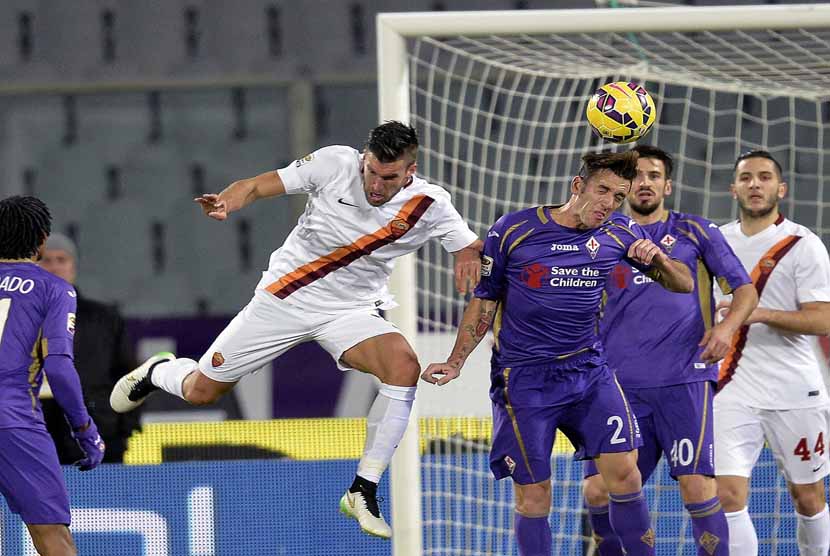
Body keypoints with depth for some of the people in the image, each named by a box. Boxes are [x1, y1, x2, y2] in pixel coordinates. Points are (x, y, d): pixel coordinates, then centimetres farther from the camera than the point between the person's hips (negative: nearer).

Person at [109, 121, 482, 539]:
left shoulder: (430, 206, -14)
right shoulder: (335, 164, -17)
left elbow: (472, 249, -4)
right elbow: (258, 185, -9)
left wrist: (469, 257, -29)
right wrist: (227, 202, -31)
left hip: (351, 312, 1)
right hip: (283, 298, 0)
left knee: (404, 366, -30)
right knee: (200, 391, 4)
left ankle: (363, 492, -21)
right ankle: (157, 372, 44)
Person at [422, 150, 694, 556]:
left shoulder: (620, 234, 2)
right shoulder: (514, 230, -7)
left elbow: (684, 285, 8)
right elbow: (484, 300, 4)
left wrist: (657, 258, -13)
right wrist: (455, 363, -2)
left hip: (588, 369, 3)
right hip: (524, 379, -3)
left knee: (624, 473, -9)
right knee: (533, 496, -3)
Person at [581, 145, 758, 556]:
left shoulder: (695, 232, 10)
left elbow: (745, 289, 6)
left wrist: (728, 325, -13)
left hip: (684, 381, -2)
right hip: (621, 384, 3)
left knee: (697, 485, -13)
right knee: (598, 489, -6)